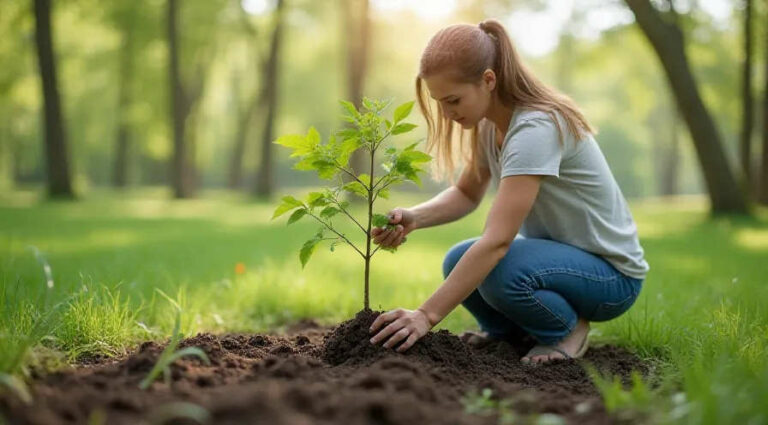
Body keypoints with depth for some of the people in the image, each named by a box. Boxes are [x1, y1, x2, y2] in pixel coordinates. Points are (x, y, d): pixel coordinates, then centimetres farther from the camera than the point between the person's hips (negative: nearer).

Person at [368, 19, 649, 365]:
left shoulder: (536, 128, -29)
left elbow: (497, 240, -35)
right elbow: (467, 194, 6)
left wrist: (427, 314, -38)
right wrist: (414, 218, -16)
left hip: (611, 272, -8)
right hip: (555, 252, 8)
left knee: (500, 270, -32)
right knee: (459, 262, -13)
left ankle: (568, 329, -4)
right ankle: (508, 329, 12)